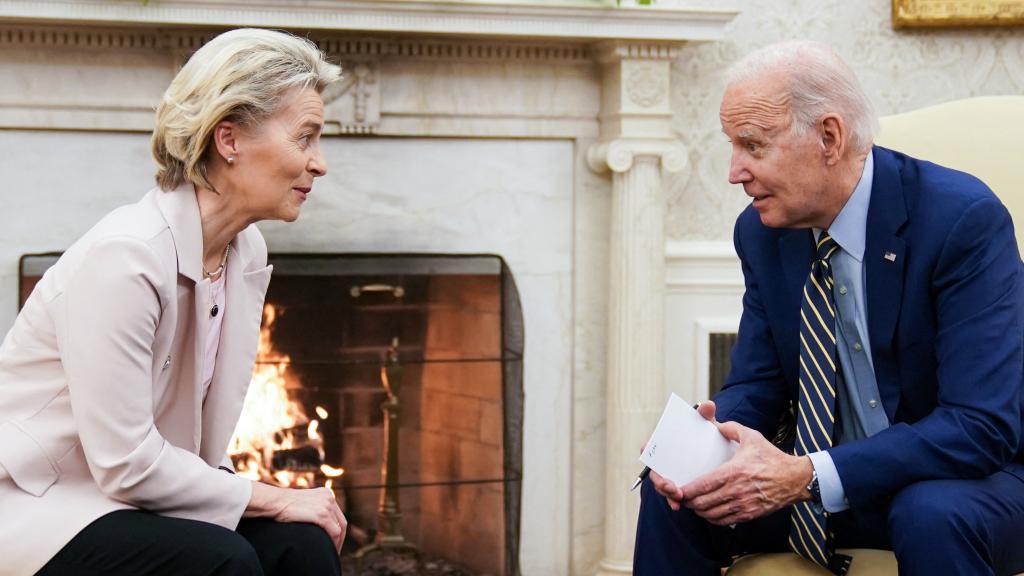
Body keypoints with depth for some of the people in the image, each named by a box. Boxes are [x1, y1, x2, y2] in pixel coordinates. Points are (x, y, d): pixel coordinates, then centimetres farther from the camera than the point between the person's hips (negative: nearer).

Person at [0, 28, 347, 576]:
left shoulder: (247, 253, 0)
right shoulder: (125, 255, -25)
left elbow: (208, 440, 7)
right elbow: (125, 464, -25)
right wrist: (270, 497, -16)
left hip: (125, 496, 8)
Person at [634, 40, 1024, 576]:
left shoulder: (963, 219, -21)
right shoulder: (762, 231, -1)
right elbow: (756, 385, 6)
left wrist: (807, 476, -34)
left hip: (970, 477, -5)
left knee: (933, 515, -38)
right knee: (671, 497, -15)